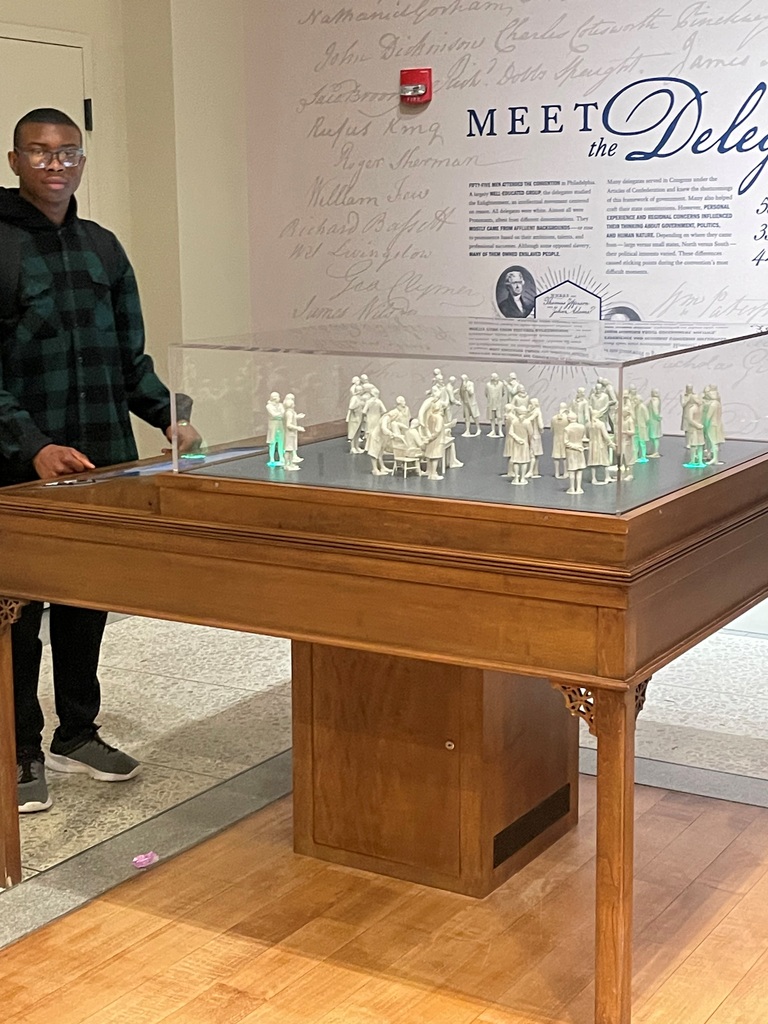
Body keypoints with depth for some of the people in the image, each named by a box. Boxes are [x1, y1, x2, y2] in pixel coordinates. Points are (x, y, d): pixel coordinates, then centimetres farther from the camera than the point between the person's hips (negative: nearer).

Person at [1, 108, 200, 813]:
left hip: (104, 461, 5)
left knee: (88, 598, 13)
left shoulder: (102, 247, 13)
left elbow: (129, 356, 18)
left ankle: (77, 733, 28)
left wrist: (168, 416, 3)